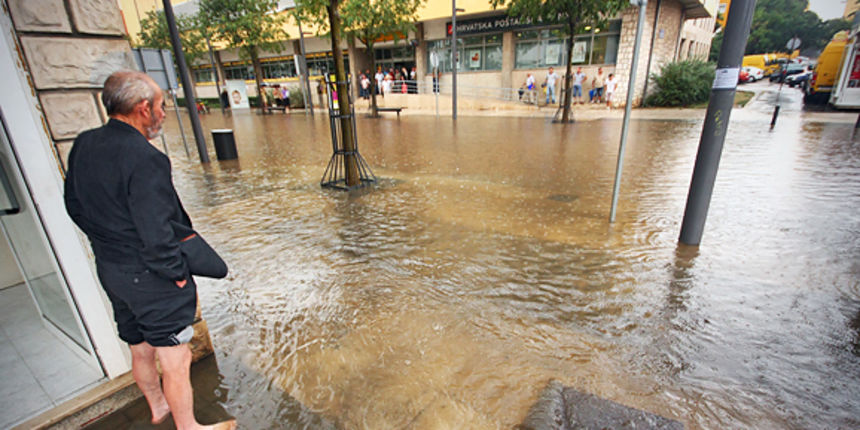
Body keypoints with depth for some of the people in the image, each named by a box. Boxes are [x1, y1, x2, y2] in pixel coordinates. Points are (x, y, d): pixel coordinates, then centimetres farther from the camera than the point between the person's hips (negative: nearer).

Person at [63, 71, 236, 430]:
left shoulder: (82, 145, 1)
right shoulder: (144, 158, -26)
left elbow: (75, 206, 12)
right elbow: (156, 234, -28)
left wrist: (108, 242, 19)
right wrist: (178, 274, -14)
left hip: (109, 269, 9)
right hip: (150, 278, -9)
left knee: (140, 350, 27)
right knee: (175, 360, 9)